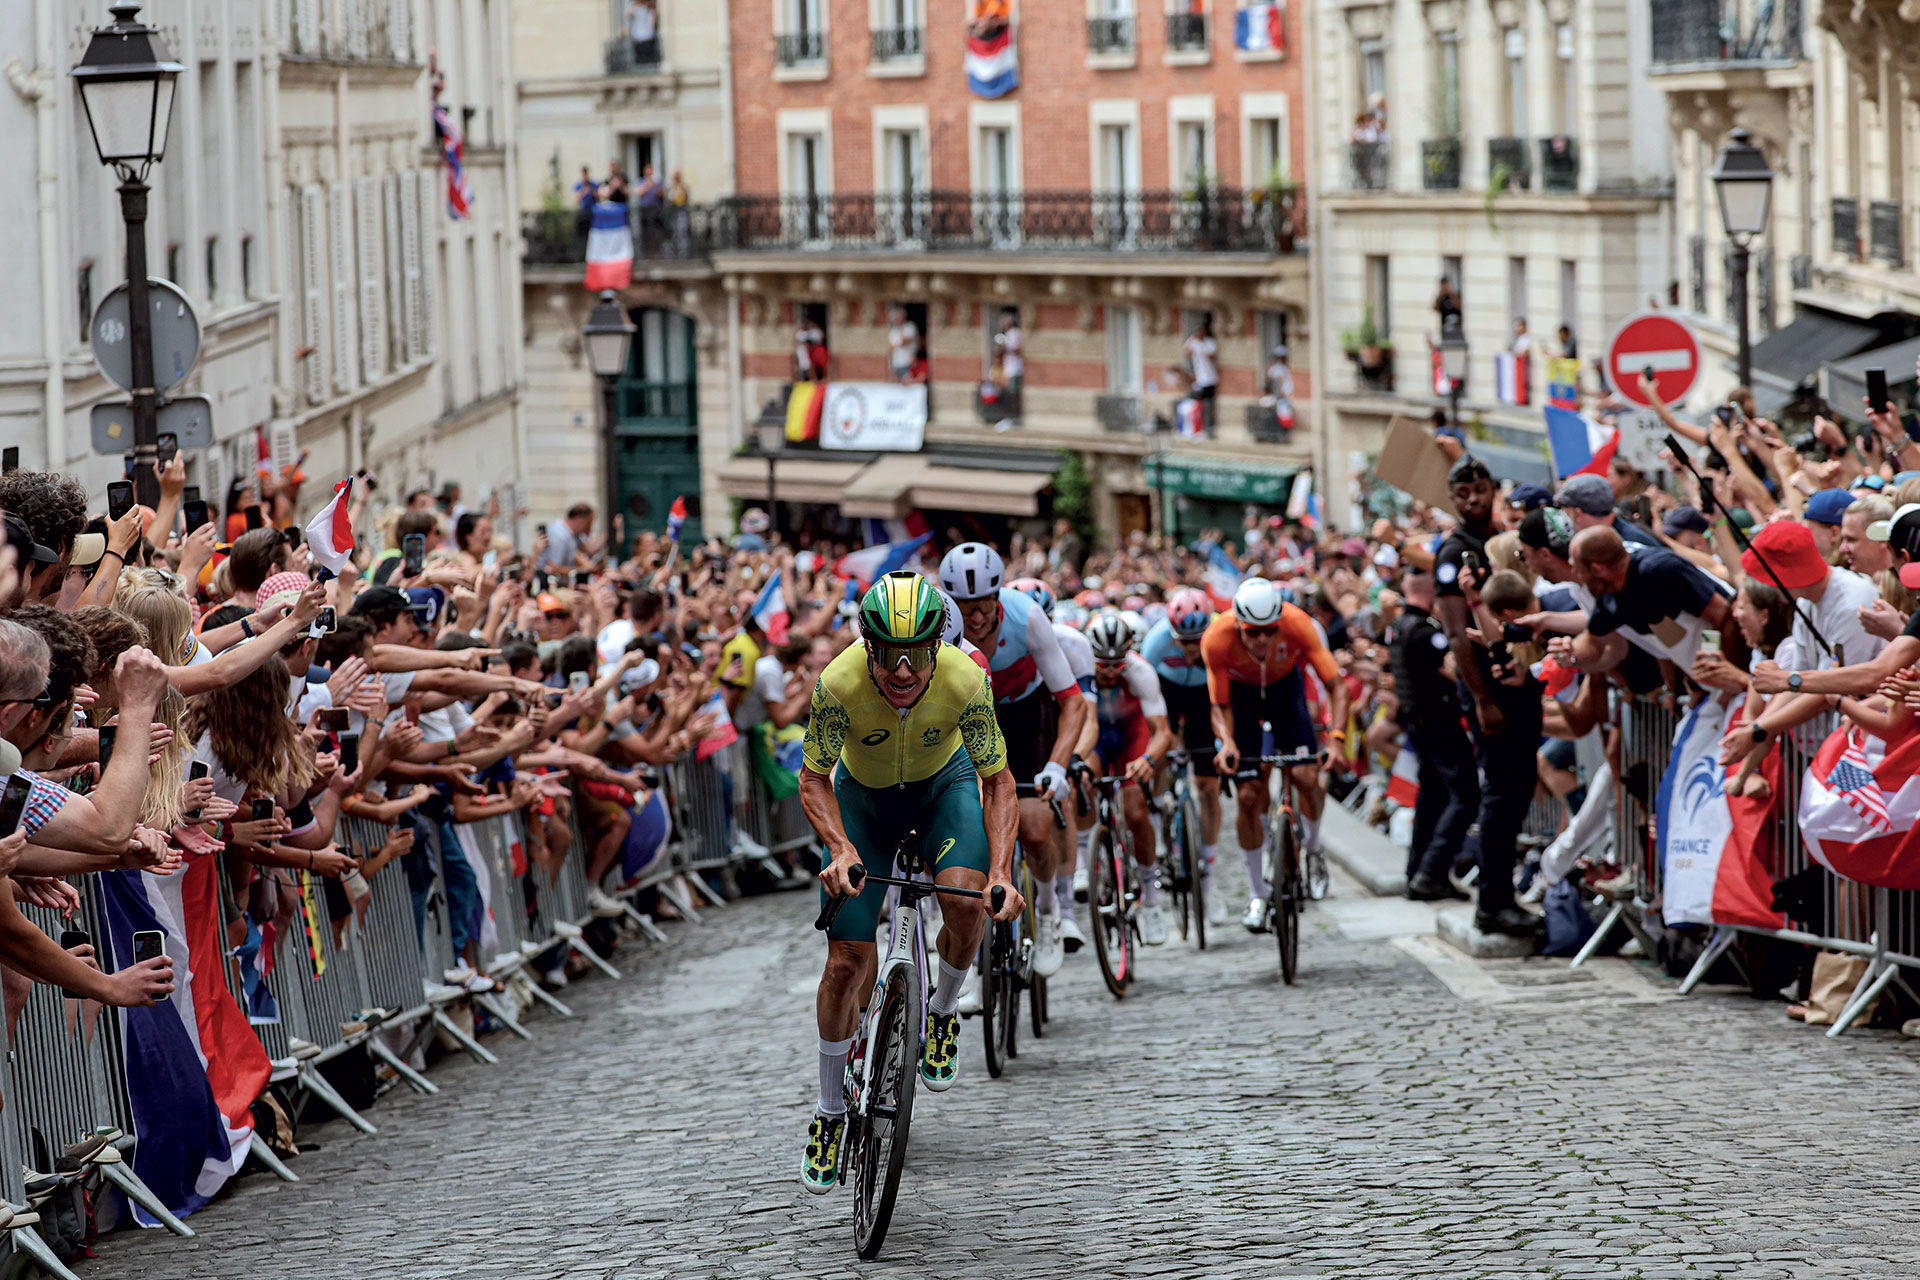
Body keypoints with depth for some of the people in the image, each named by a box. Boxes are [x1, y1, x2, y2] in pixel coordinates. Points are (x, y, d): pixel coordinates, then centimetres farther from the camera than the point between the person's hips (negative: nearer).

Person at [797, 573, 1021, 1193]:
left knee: (966, 903, -29)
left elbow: (997, 781, -21)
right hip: (863, 796, 0)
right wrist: (841, 849, -39)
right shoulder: (839, 684, -34)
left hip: (945, 783, 0)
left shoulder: (966, 682, -33)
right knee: (847, 962, -7)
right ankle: (830, 1111, 13)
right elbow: (813, 780, -21)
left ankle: (942, 1011, 3)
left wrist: (1001, 871, -34)